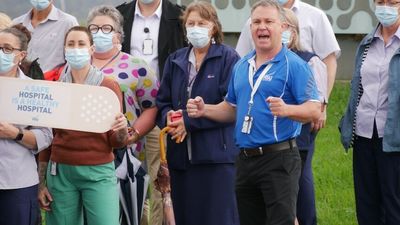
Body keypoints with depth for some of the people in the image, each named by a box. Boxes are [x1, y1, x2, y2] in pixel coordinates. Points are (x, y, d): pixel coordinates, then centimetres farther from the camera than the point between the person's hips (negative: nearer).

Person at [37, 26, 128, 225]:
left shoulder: (109, 87, 0)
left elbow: (115, 142, 2)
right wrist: (41, 183, 3)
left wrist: (122, 131, -21)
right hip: (60, 172, 2)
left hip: (98, 172, -2)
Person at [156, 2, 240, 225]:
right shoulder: (175, 60, 15)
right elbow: (163, 102, 14)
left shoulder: (228, 58, -3)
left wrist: (188, 121, -15)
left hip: (216, 154, -5)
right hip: (180, 155, 5)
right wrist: (168, 118, -10)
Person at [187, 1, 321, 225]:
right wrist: (205, 110, 6)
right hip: (245, 159, 7)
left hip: (279, 157, -7)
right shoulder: (241, 66, 14)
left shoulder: (294, 65, -8)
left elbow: (314, 110, -14)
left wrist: (286, 109, -32)